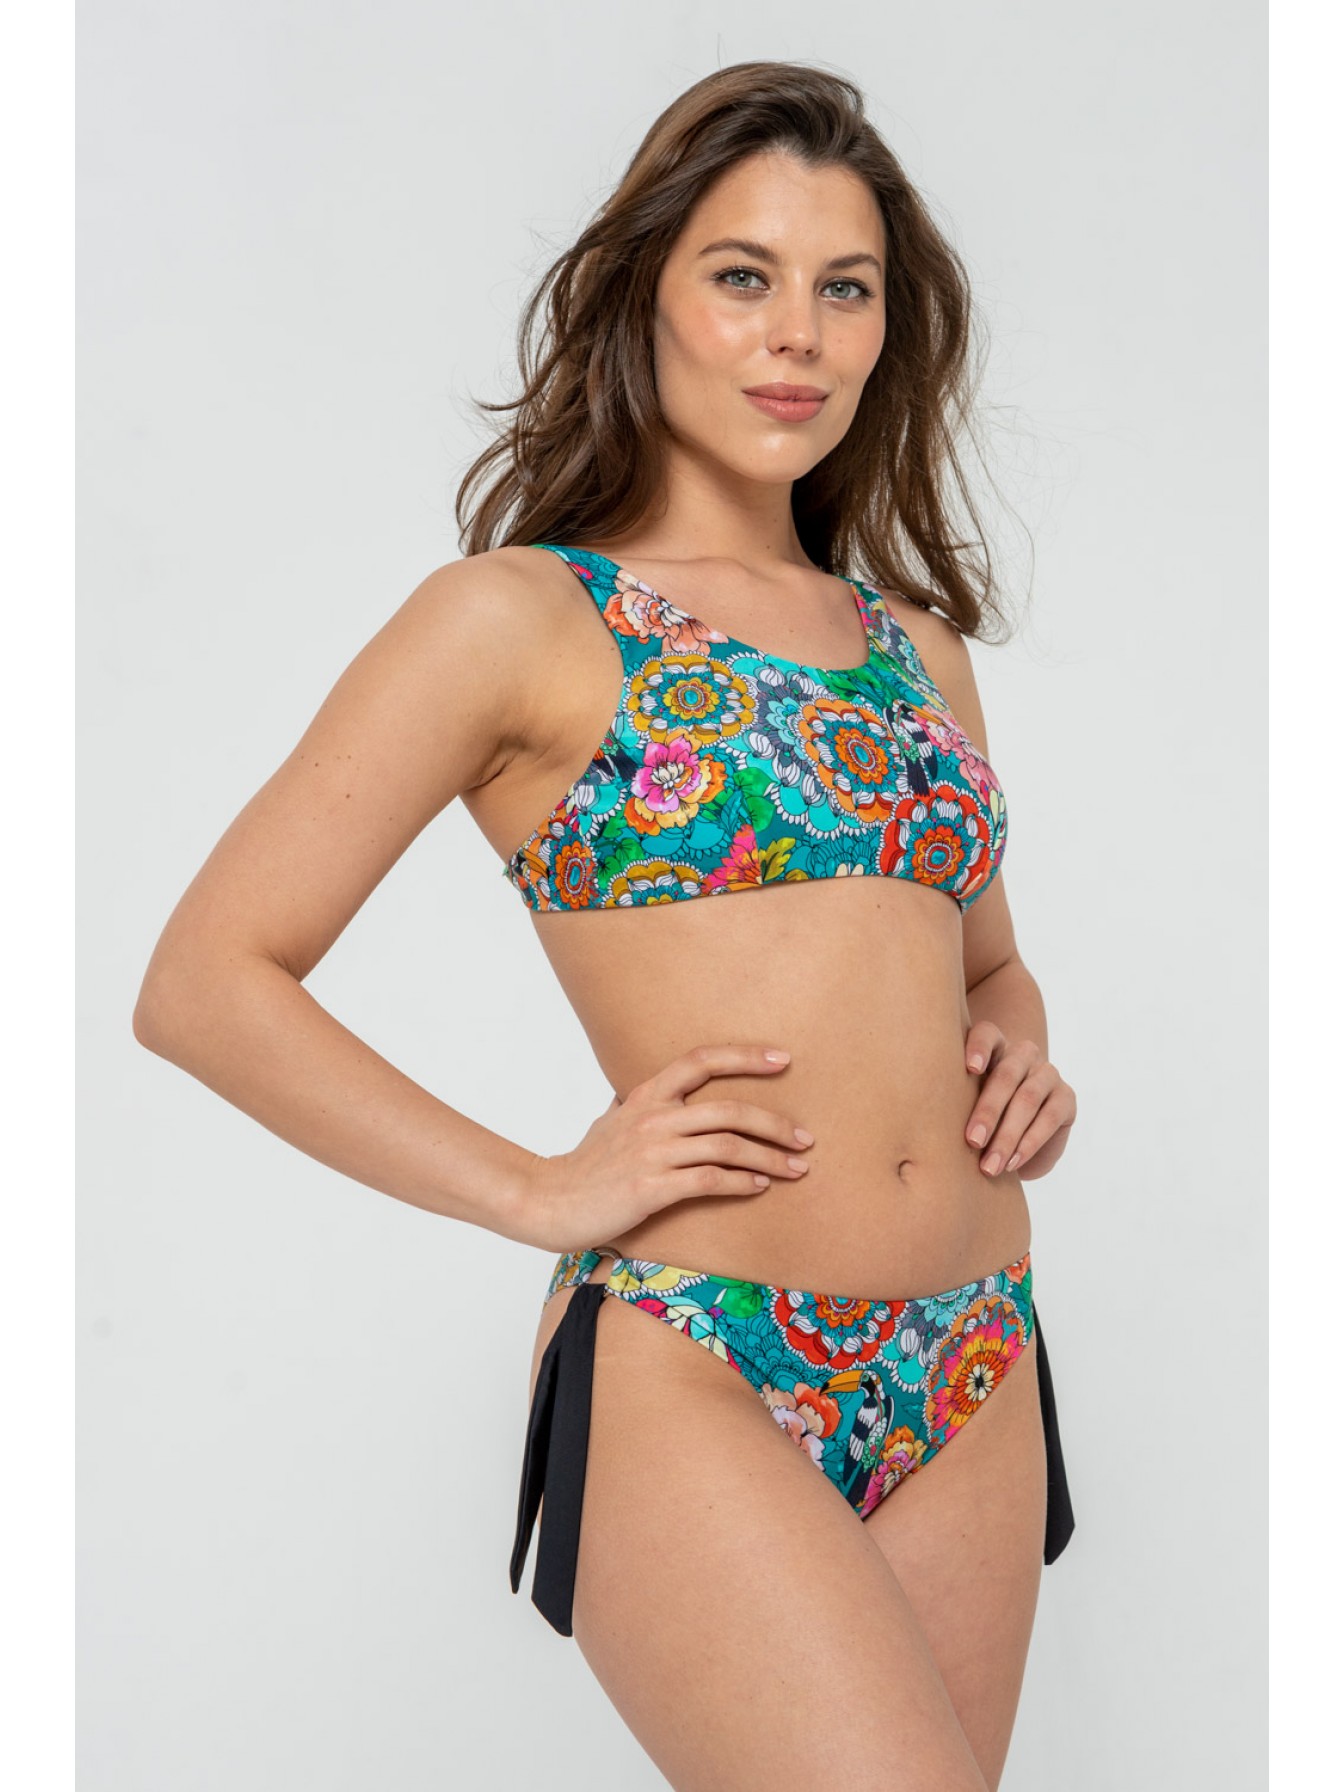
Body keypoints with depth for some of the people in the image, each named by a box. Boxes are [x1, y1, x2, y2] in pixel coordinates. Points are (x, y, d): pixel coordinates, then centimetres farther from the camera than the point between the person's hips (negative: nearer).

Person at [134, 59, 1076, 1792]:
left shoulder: (916, 642, 14)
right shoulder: (521, 617, -2)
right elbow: (205, 982, -5)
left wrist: (1020, 1061, 7)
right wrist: (543, 1193, -10)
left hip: (969, 1382, 6)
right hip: (692, 1375, -6)